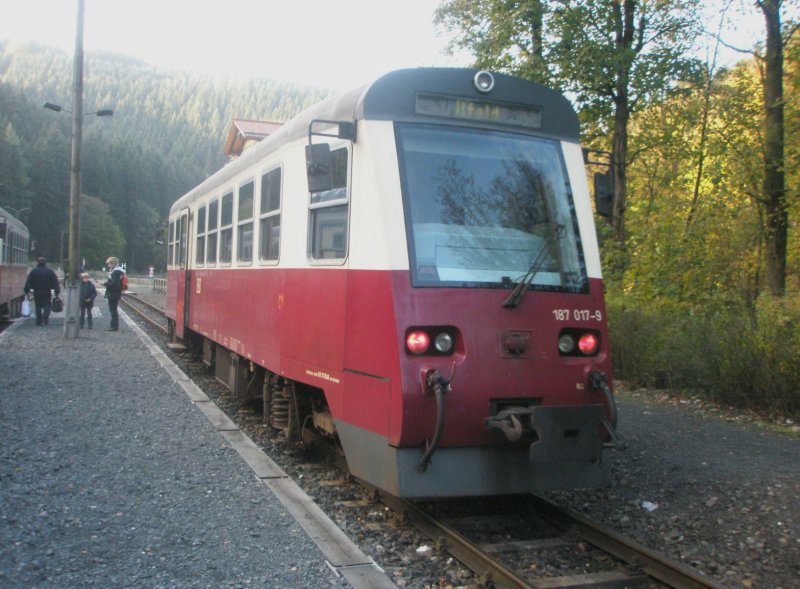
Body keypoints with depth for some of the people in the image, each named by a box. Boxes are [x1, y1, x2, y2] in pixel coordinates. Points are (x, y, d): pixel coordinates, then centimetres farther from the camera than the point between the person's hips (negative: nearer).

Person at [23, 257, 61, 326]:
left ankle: (39, 321, 5)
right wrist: (57, 291, 2)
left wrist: (26, 291, 3)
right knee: (47, 306, 6)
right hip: (47, 292, 0)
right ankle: (45, 318, -16)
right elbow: (55, 282, 1)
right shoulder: (50, 271, 2)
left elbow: (28, 282, 0)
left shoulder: (33, 271, 2)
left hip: (37, 292, 0)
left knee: (38, 307, 8)